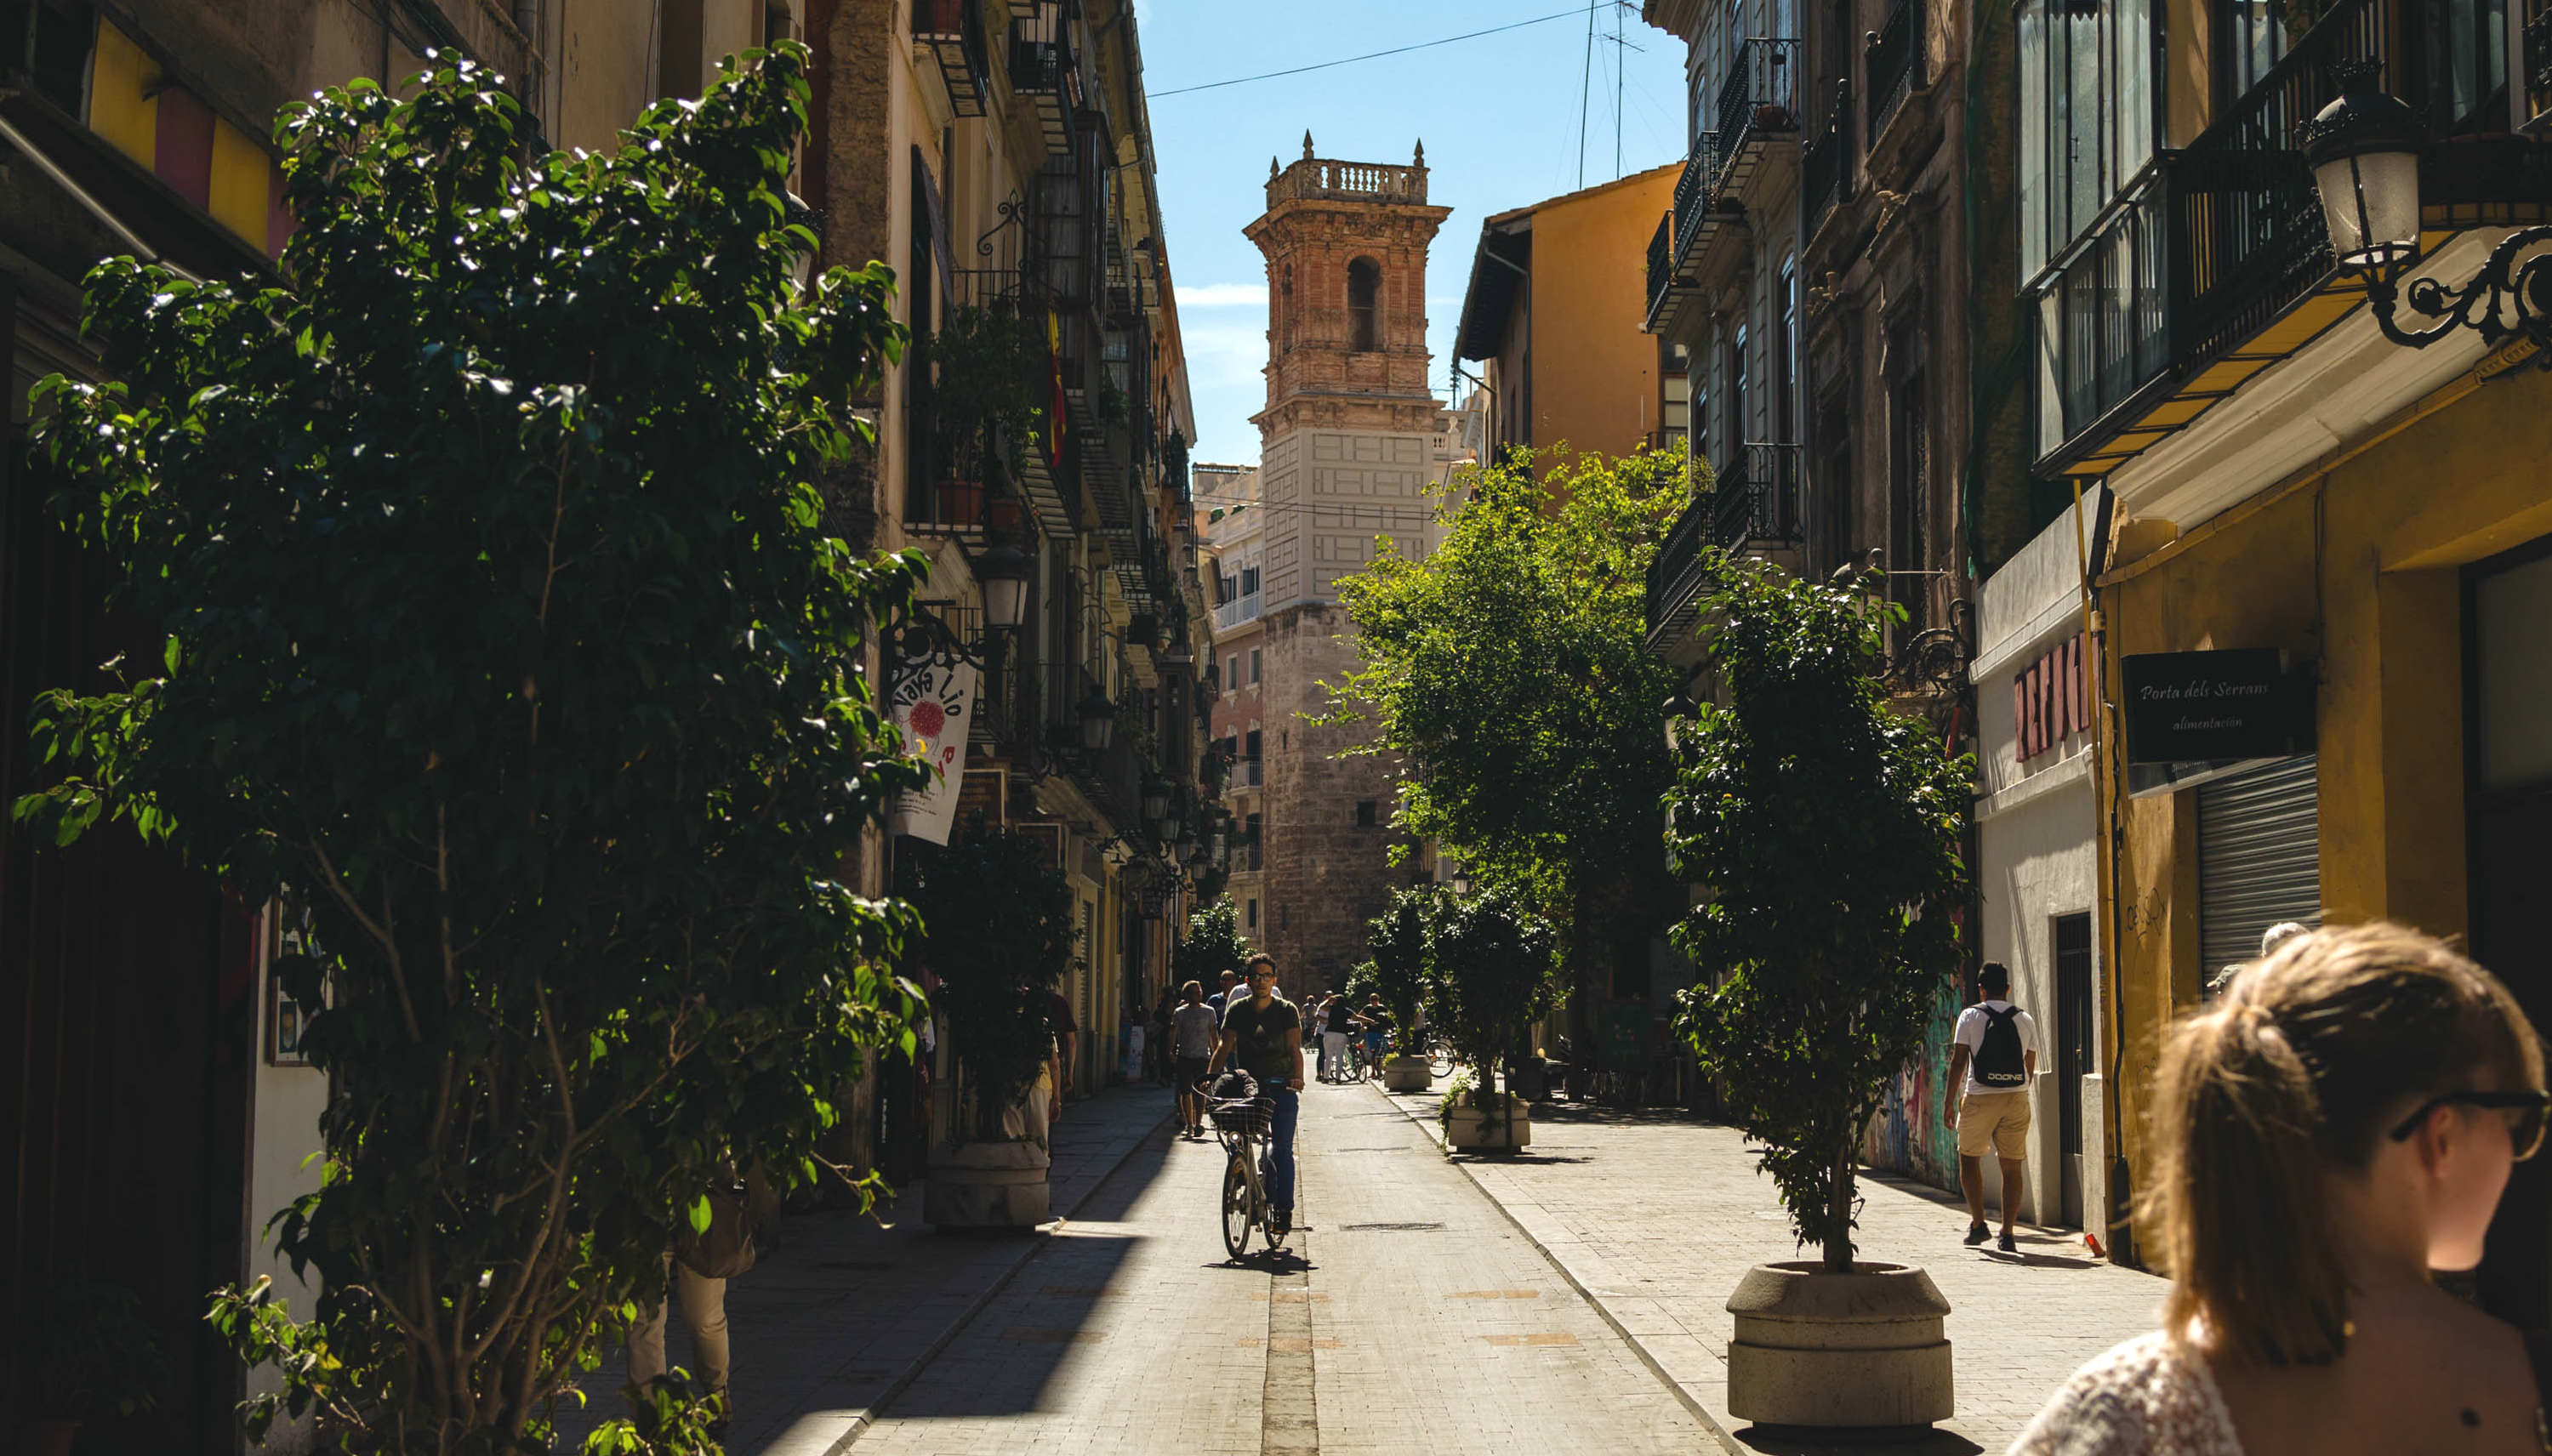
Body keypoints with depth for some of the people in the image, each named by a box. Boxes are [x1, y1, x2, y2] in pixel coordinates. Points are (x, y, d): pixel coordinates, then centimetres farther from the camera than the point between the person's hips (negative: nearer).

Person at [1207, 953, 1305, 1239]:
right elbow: (1224, 1046, 0)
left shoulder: (1287, 1010, 0)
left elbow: (1294, 1048, -10)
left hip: (1281, 1087, -2)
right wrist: (1210, 1076, -14)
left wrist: (1297, 1077, -28)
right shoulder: (1237, 1010, 6)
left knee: (1281, 1149, -5)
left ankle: (1284, 1209, -1)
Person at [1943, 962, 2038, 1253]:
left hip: (1979, 1098, -2)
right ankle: (2007, 1234, 3)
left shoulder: (1970, 1016, -1)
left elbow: (1959, 1061, -5)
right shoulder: (2025, 1020, 8)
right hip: (2016, 1098, 2)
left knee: (1969, 1157, 16)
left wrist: (1949, 1102, -1)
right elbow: (2030, 1065, 13)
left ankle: (1978, 1222, 8)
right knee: (2012, 1167, 6)